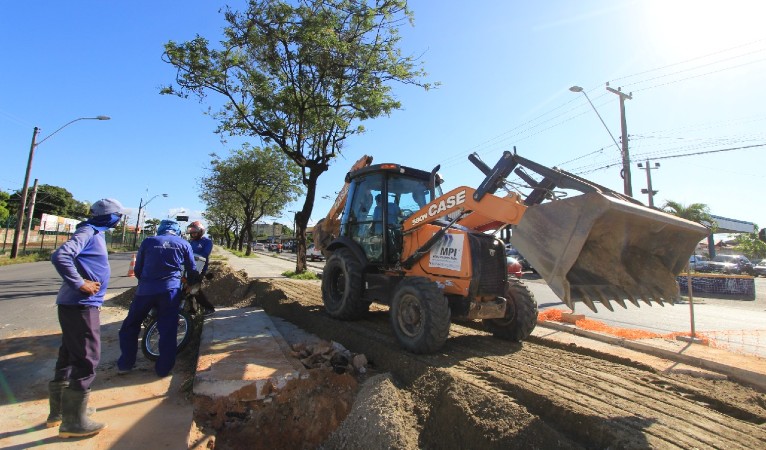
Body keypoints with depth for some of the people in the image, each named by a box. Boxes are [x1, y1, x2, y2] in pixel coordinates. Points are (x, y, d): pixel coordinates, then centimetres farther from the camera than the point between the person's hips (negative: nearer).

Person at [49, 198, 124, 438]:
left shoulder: (96, 233, 15)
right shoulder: (88, 232, -14)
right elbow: (60, 256, -28)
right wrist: (80, 284, -22)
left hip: (80, 304, 10)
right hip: (81, 305, -10)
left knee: (70, 357, 18)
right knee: (86, 360, -4)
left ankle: (59, 411, 32)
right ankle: (73, 421, 7)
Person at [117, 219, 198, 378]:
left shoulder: (148, 241, 10)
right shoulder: (184, 244, 9)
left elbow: (137, 270, 14)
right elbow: (192, 272, 12)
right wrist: (189, 284, 31)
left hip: (146, 289, 1)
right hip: (170, 290, -1)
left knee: (130, 325, 20)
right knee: (168, 330, 6)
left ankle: (124, 364, 25)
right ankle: (164, 369, 13)